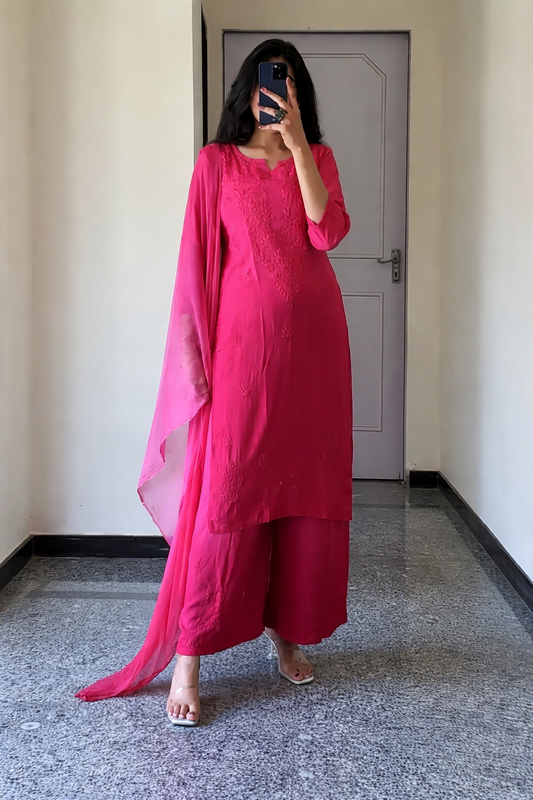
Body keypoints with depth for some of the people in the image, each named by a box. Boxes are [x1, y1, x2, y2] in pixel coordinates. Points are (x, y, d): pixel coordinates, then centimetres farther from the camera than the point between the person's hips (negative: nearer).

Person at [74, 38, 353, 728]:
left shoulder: (317, 158, 14)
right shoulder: (217, 162, 8)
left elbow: (327, 232, -5)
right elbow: (198, 259, 2)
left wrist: (296, 142, -7)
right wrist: (198, 354, -6)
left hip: (313, 340, 3)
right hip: (244, 340, -3)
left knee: (306, 485, 5)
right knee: (224, 492, -7)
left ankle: (285, 630, 22)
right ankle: (187, 660, 0)